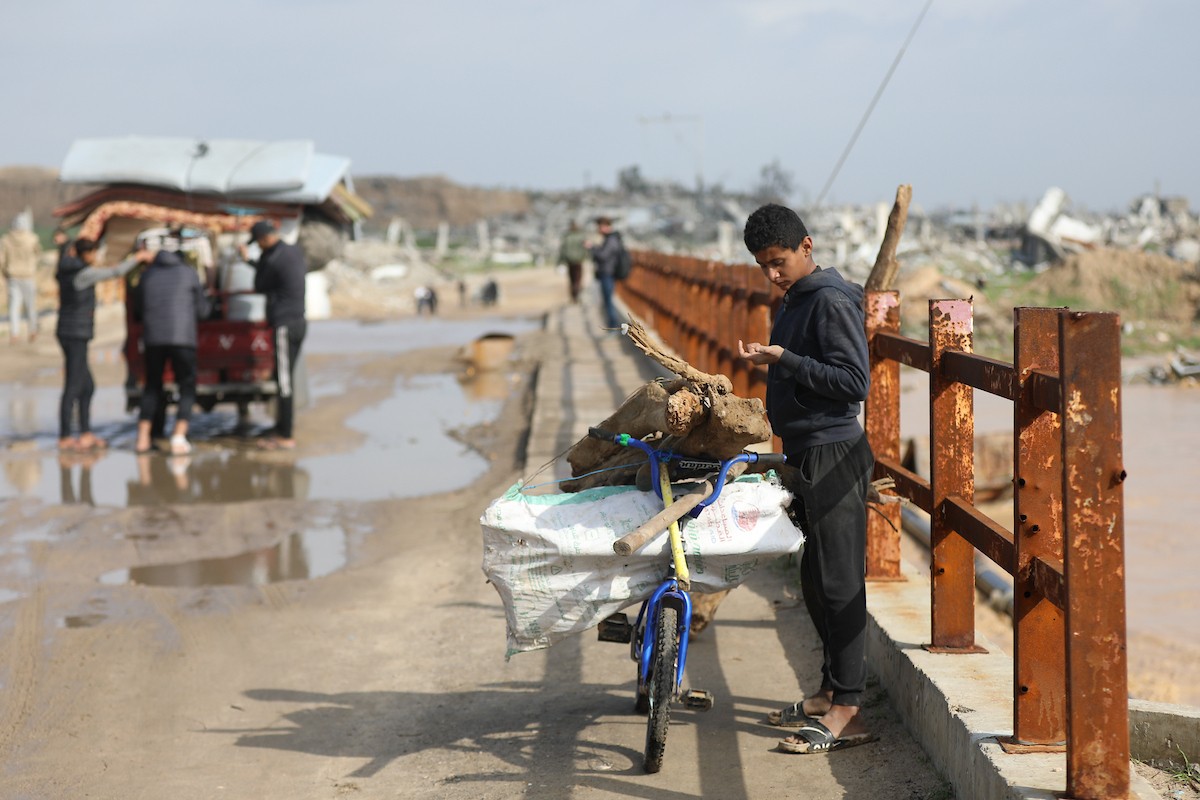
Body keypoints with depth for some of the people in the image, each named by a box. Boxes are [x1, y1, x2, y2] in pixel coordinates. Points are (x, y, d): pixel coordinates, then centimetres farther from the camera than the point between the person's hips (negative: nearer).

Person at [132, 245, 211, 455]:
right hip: (182, 337, -3)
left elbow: (137, 312, 20)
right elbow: (202, 311, 12)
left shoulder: (147, 275, 16)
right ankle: (178, 438, -9)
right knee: (187, 388, 6)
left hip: (153, 338, 3)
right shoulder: (189, 273, 9)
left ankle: (143, 438, 10)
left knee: (152, 387, 17)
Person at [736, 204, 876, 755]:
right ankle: (831, 693, 23)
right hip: (808, 455, 10)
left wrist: (782, 359, -22)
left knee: (840, 582, -8)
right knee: (816, 581, 14)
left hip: (833, 455, -10)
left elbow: (854, 381, -20)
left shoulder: (831, 301, -13)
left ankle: (847, 711, -7)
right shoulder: (797, 300, 17)